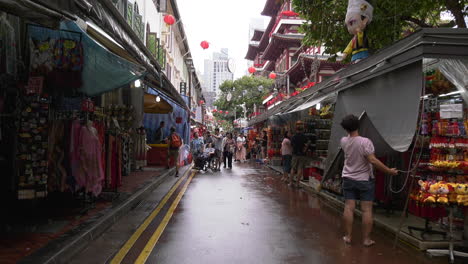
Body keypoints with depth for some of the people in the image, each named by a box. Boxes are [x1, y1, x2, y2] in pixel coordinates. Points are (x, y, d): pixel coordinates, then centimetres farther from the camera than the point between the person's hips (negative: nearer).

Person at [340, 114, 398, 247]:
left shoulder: (344, 141, -4)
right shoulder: (365, 142, -19)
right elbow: (373, 161, -22)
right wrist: (389, 171, -15)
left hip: (348, 179, 4)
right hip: (365, 180, -4)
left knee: (348, 208, 7)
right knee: (367, 210, 3)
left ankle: (348, 236, 15)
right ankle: (366, 239, 9)